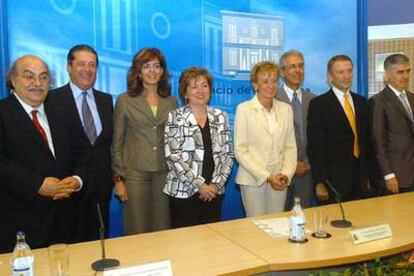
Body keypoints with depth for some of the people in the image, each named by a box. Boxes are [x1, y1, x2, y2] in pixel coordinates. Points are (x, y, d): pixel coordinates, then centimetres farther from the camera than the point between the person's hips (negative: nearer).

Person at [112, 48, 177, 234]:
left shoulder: (171, 101, 8)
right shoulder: (125, 100, 0)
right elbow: (117, 143, 1)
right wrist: (118, 178, -3)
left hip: (164, 173, 3)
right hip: (135, 172, -2)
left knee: (163, 230, 7)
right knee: (137, 231, 3)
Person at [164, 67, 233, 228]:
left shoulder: (221, 117, 7)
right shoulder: (175, 118, -4)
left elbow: (228, 155, 6)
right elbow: (173, 157, -11)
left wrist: (216, 184, -6)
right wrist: (200, 184, -14)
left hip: (214, 192, 3)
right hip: (183, 193, -3)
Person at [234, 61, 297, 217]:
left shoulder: (286, 109, 8)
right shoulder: (244, 109, -5)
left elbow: (291, 146, 9)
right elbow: (240, 150, -8)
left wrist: (286, 174, -6)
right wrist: (266, 176, -14)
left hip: (279, 181, 4)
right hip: (253, 179, -3)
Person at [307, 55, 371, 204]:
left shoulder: (362, 102, 11)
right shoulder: (318, 104, -7)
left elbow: (366, 139, 14)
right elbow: (315, 147, -10)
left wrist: (367, 175, 11)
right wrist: (319, 182, -13)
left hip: (360, 180, 5)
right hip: (333, 181, -5)